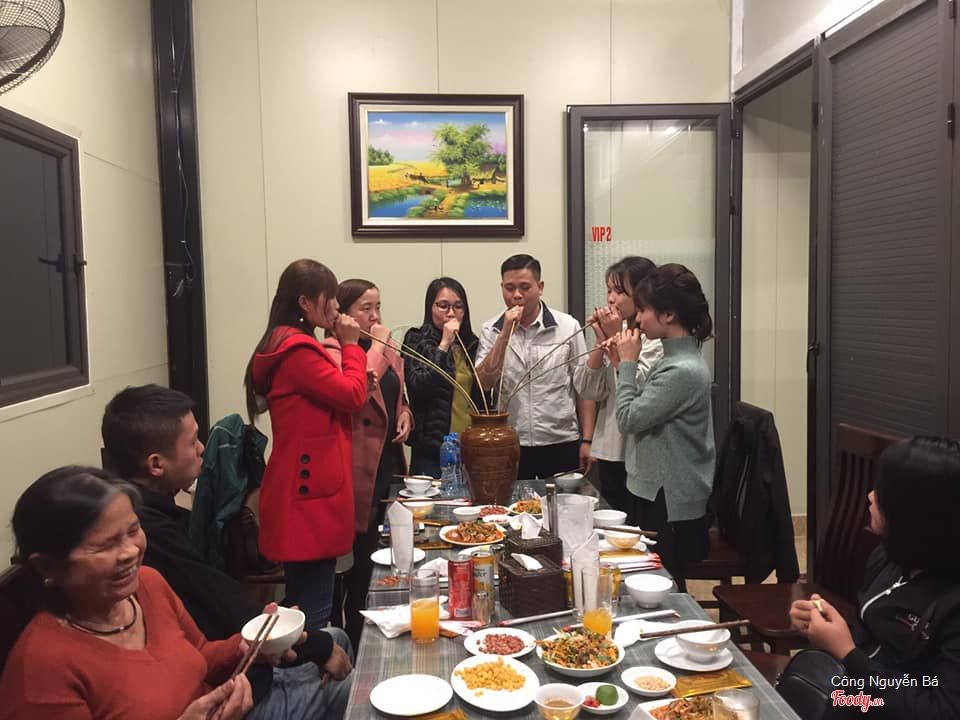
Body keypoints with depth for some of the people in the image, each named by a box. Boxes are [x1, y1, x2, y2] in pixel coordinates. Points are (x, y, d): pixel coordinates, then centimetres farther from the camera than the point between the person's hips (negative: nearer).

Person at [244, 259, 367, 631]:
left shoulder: (291, 345, 16)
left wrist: (343, 349, 4)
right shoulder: (298, 350, -18)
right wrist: (351, 346, -5)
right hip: (311, 493, -11)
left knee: (303, 603, 19)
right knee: (313, 613, -3)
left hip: (304, 490, 11)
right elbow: (352, 396, -17)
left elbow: (332, 394, 17)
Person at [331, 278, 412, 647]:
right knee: (362, 562, 2)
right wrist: (376, 346, -18)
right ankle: (358, 642, 18)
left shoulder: (387, 350, 14)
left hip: (390, 462, 8)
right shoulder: (333, 352, -10)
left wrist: (405, 415, 5)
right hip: (362, 469, -8)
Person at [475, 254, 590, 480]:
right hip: (510, 445, 1)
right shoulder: (491, 331, 3)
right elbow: (483, 382, -9)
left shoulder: (568, 327, -1)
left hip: (562, 444, 0)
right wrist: (506, 334, -15)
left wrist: (587, 440, -1)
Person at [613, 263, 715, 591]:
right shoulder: (675, 358, 7)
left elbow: (629, 418, -19)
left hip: (671, 504, -9)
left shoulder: (683, 370, -24)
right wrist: (624, 363, 3)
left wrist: (628, 363, -10)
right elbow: (644, 410, 11)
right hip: (656, 491, 9)